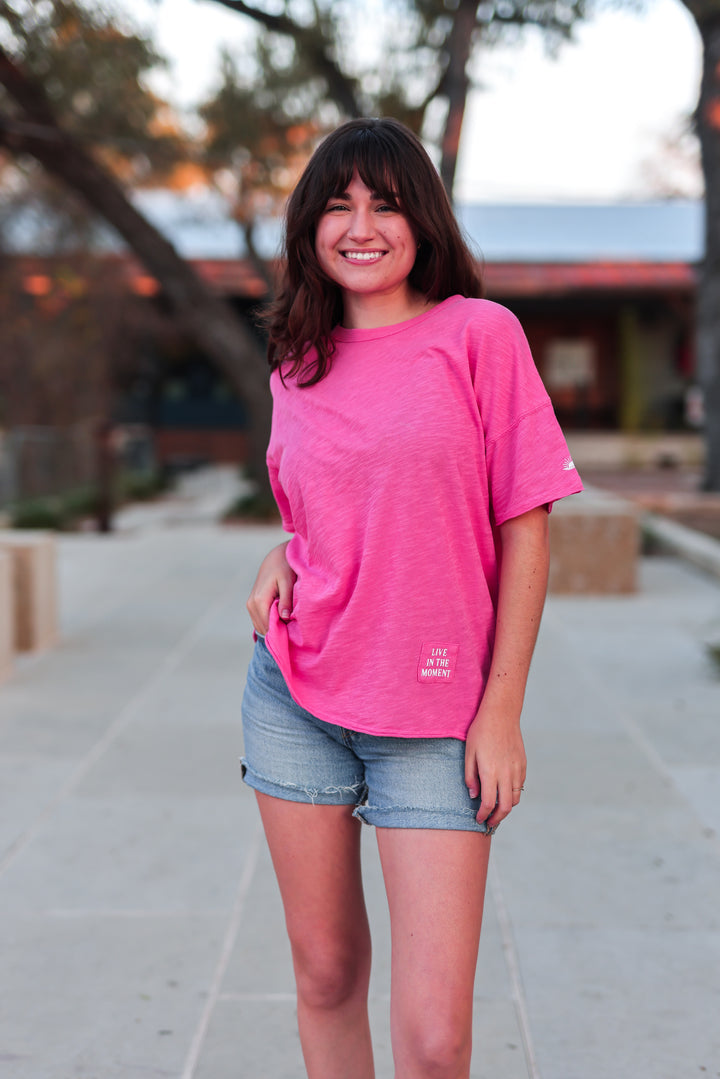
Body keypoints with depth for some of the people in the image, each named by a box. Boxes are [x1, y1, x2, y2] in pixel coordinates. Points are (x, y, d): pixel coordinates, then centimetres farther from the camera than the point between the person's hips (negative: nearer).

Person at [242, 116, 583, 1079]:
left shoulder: (479, 333, -5)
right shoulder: (299, 365, 8)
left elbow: (525, 529, -5)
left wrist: (502, 710, -8)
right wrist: (276, 562, -2)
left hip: (435, 717, -4)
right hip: (296, 696, 4)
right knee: (325, 972, 13)